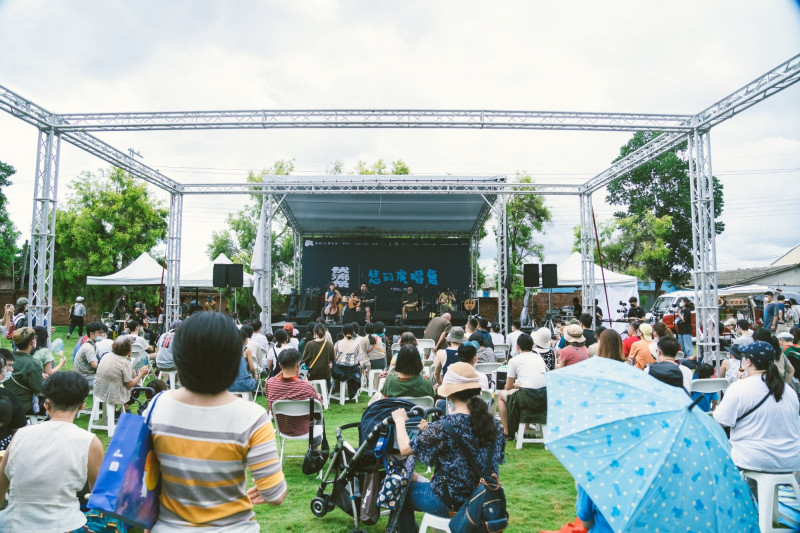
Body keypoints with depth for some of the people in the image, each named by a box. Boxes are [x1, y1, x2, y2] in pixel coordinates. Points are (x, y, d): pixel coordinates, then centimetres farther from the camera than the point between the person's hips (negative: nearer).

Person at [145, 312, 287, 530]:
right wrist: (263, 494, 2)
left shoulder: (157, 408, -14)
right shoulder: (250, 417, -24)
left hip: (168, 526, 2)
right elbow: (275, 495, -20)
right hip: (232, 527, -2)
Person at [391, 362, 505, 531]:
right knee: (417, 480, 31)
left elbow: (405, 448, -16)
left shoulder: (445, 427, -25)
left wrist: (400, 420, 2)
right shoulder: (493, 423, -6)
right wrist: (430, 431, 11)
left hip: (451, 502, -6)